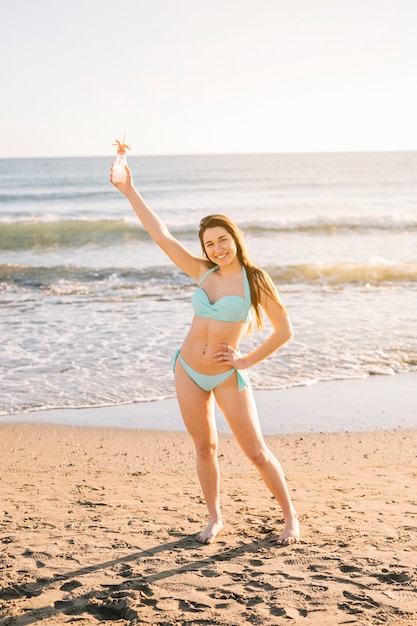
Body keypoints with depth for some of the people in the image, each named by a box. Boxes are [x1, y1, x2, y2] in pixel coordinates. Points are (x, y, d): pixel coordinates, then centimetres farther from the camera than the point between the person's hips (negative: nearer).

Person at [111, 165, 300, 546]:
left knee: (257, 453, 1)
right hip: (188, 371, 4)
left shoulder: (255, 280, -10)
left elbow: (284, 331, -4)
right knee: (204, 447, 12)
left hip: (227, 377, -4)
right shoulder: (202, 272, 1)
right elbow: (162, 236, 0)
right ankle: (214, 518, 28)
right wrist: (130, 192, -4)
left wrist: (247, 361, -6)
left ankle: (290, 517, 17)